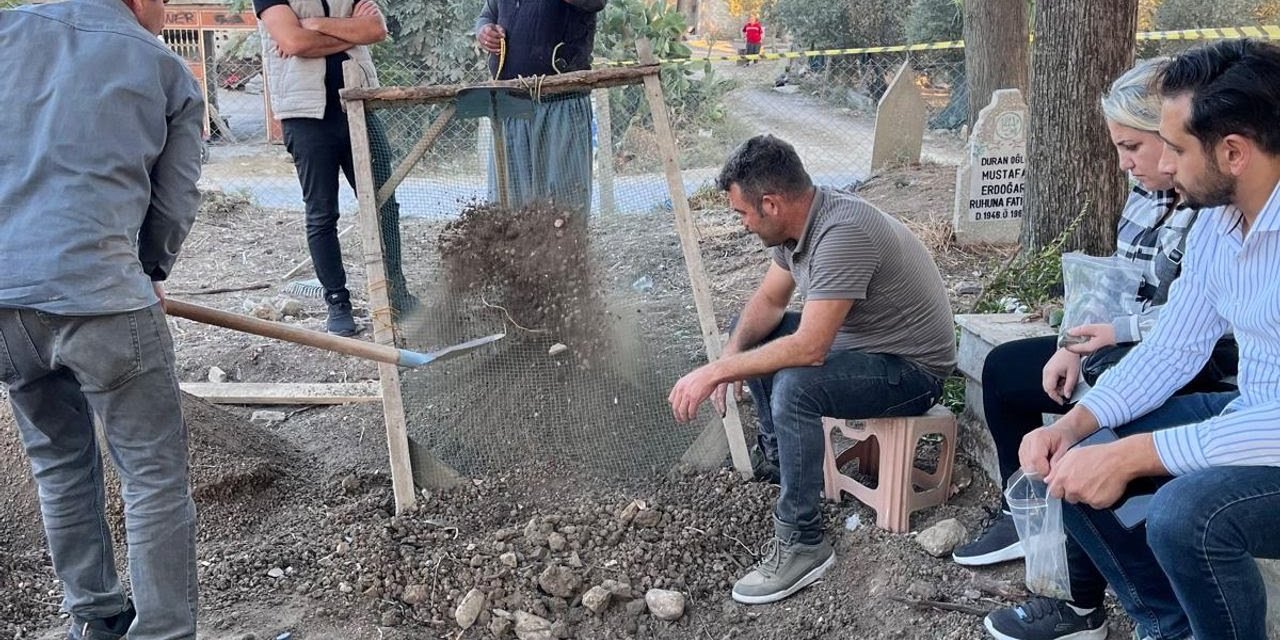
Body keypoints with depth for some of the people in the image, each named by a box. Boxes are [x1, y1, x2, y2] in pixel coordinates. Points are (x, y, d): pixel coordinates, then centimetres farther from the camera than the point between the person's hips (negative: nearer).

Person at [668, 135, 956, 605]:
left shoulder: (842, 233, -32)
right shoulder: (796, 220, -4)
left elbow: (810, 349, -36)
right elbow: (769, 300, 8)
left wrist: (715, 371, -31)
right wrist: (730, 357, -10)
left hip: (912, 367, -10)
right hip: (855, 338, 10)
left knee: (794, 386, -32)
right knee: (751, 336, 12)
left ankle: (802, 544, -19)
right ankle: (779, 459, 24)